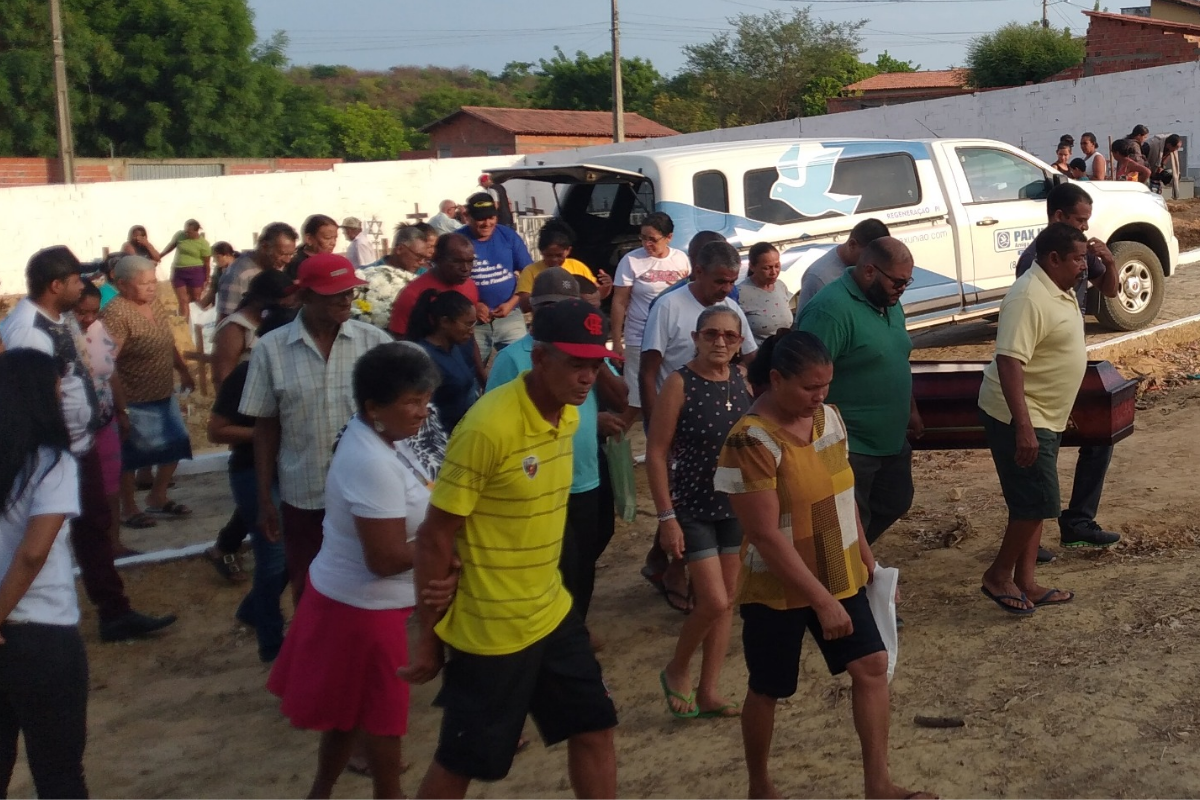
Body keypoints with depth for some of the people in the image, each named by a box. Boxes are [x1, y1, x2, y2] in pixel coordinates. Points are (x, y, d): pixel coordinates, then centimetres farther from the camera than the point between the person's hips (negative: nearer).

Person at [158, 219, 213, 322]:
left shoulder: (203, 244, -10)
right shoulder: (179, 235, 0)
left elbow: (207, 263, -6)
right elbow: (171, 245, 18)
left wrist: (206, 280, -6)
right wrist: (159, 256, 22)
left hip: (196, 273, -3)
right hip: (178, 272, 3)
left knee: (195, 300, 4)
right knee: (183, 301, 0)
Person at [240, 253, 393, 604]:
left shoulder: (375, 341, -4)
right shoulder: (271, 349, -4)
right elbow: (265, 428, 2)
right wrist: (265, 499, 2)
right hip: (303, 495, 0)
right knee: (307, 590, 15)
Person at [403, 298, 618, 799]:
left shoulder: (567, 416, 1)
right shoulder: (489, 427, -25)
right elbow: (435, 536, -19)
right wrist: (428, 636, -13)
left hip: (552, 613, 8)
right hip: (489, 629, -7)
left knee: (594, 730, 15)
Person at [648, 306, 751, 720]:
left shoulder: (743, 380, 1)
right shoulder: (679, 384, -14)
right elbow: (656, 453, -13)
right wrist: (667, 517, -16)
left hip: (738, 506, 6)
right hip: (693, 508, -6)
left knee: (727, 603, 10)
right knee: (714, 602, -9)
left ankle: (708, 692, 22)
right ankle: (677, 670, 18)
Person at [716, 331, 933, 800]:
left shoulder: (829, 418, -1)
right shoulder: (752, 442, -24)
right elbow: (765, 536, -25)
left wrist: (867, 559, 15)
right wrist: (821, 601, -24)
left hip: (839, 577, 6)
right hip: (776, 591, -6)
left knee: (872, 664, 3)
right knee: (768, 691, 9)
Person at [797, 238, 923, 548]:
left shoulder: (890, 303, 7)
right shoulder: (830, 309, -24)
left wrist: (911, 411, 23)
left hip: (892, 441, 10)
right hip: (849, 449, -9)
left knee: (895, 503, 23)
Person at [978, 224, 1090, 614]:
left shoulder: (1061, 291, 8)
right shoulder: (1029, 298, -23)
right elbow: (1009, 362, -29)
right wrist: (1023, 427, -33)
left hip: (1047, 417, 10)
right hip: (1020, 419, -10)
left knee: (1034, 504, 13)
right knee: (1037, 503, -7)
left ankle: (1025, 583, 21)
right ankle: (998, 576, 9)